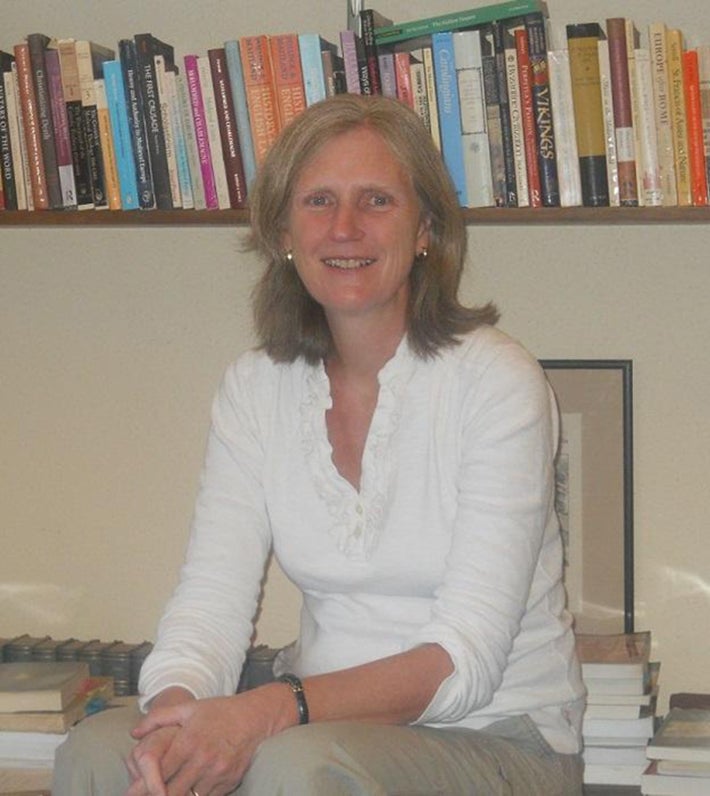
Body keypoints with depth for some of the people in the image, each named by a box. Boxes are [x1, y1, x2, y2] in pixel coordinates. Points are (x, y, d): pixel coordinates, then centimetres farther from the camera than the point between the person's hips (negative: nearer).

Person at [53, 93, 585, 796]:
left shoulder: (496, 381, -12)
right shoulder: (255, 388, 3)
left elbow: (465, 659, -18)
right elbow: (210, 600, -4)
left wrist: (273, 711, -32)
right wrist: (177, 712, -27)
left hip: (500, 737, -3)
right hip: (331, 721, 4)